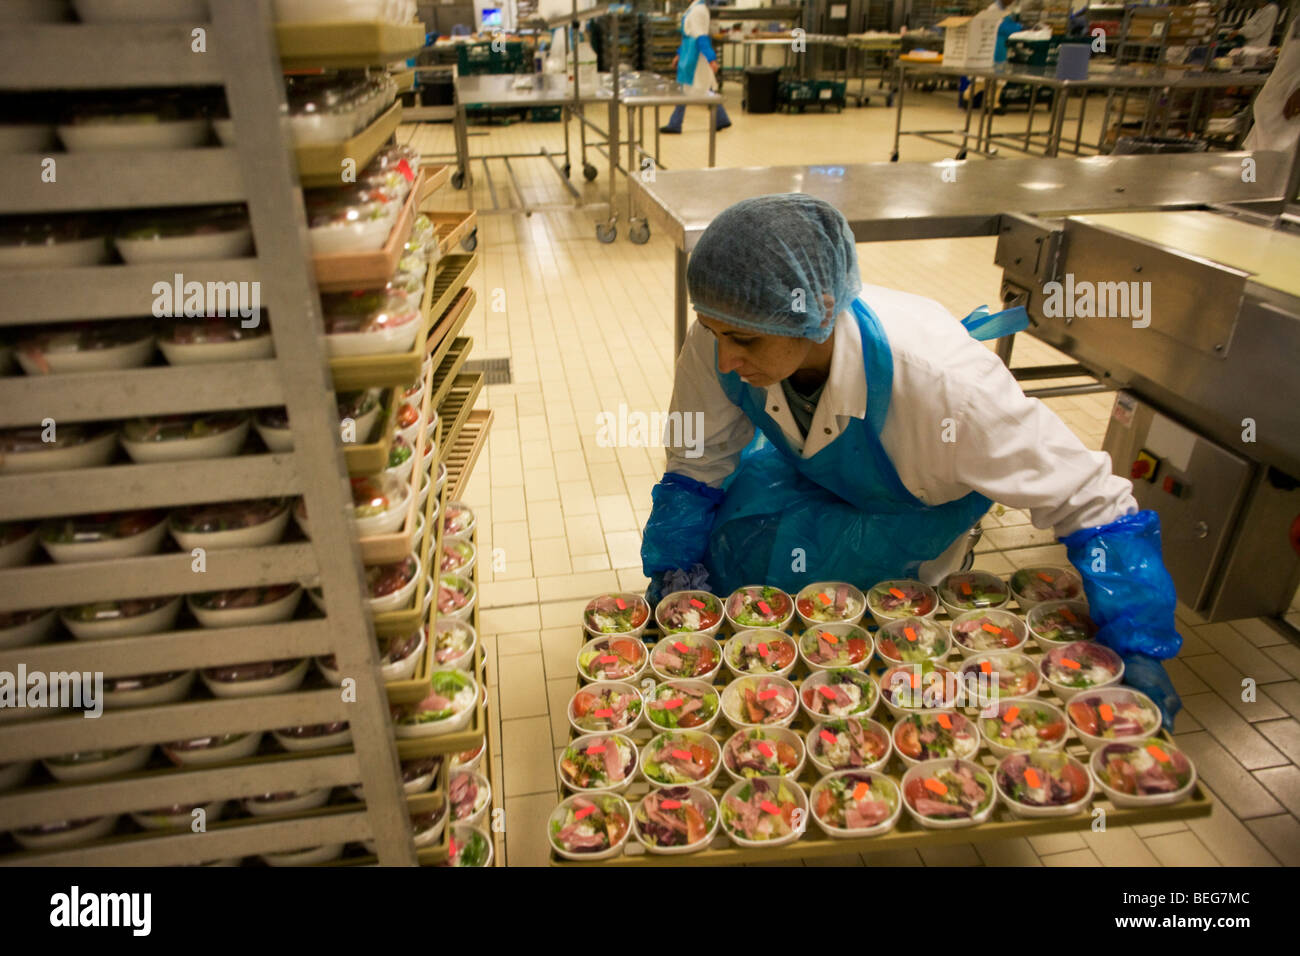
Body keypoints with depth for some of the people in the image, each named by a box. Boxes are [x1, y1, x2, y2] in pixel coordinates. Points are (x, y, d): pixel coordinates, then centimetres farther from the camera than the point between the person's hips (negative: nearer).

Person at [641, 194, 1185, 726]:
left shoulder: (937, 375, -44)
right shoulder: (717, 342, -31)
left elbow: (1089, 499, -32)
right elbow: (698, 465, -12)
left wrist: (1137, 652, -35)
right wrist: (670, 571, -19)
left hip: (921, 506, -3)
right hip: (806, 476, 4)